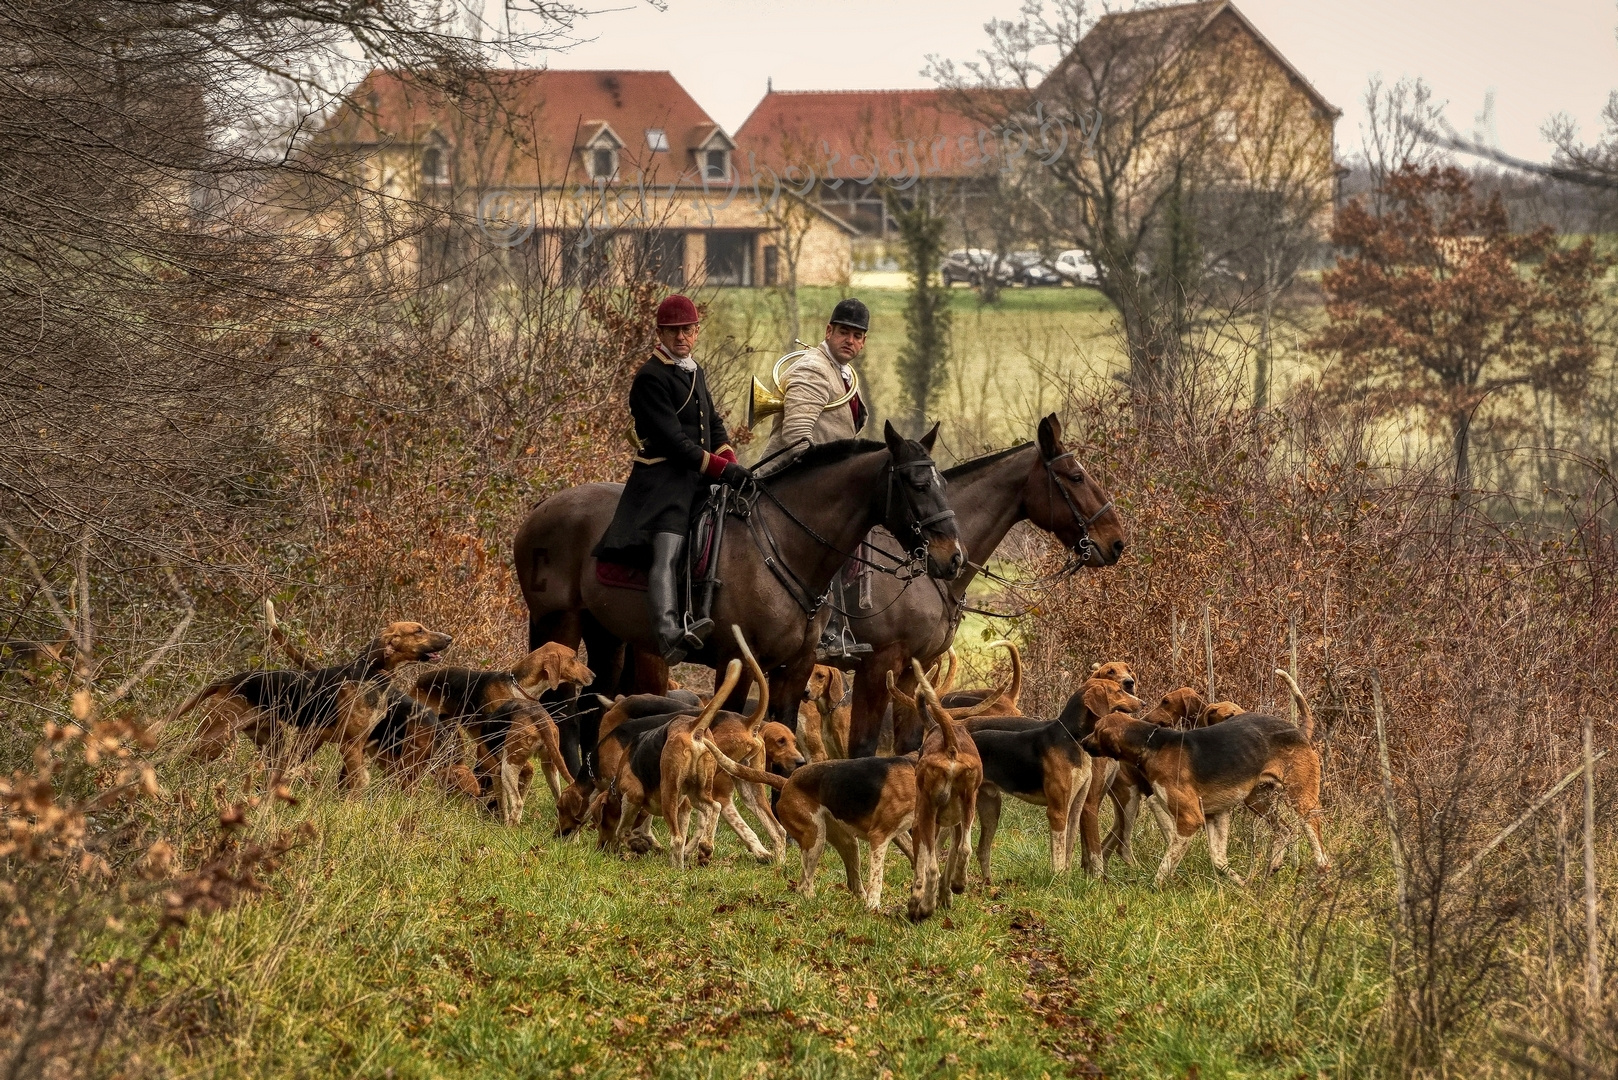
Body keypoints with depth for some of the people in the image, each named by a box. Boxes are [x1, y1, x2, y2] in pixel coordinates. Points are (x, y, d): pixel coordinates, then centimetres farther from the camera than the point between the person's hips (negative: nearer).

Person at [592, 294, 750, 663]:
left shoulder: (694, 372, 20)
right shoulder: (650, 378, -9)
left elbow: (714, 424, 25)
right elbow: (673, 440, -15)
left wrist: (731, 463, 6)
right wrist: (720, 468, -17)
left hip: (700, 476, 9)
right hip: (664, 477, -9)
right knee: (667, 551, -26)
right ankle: (668, 634, -46)